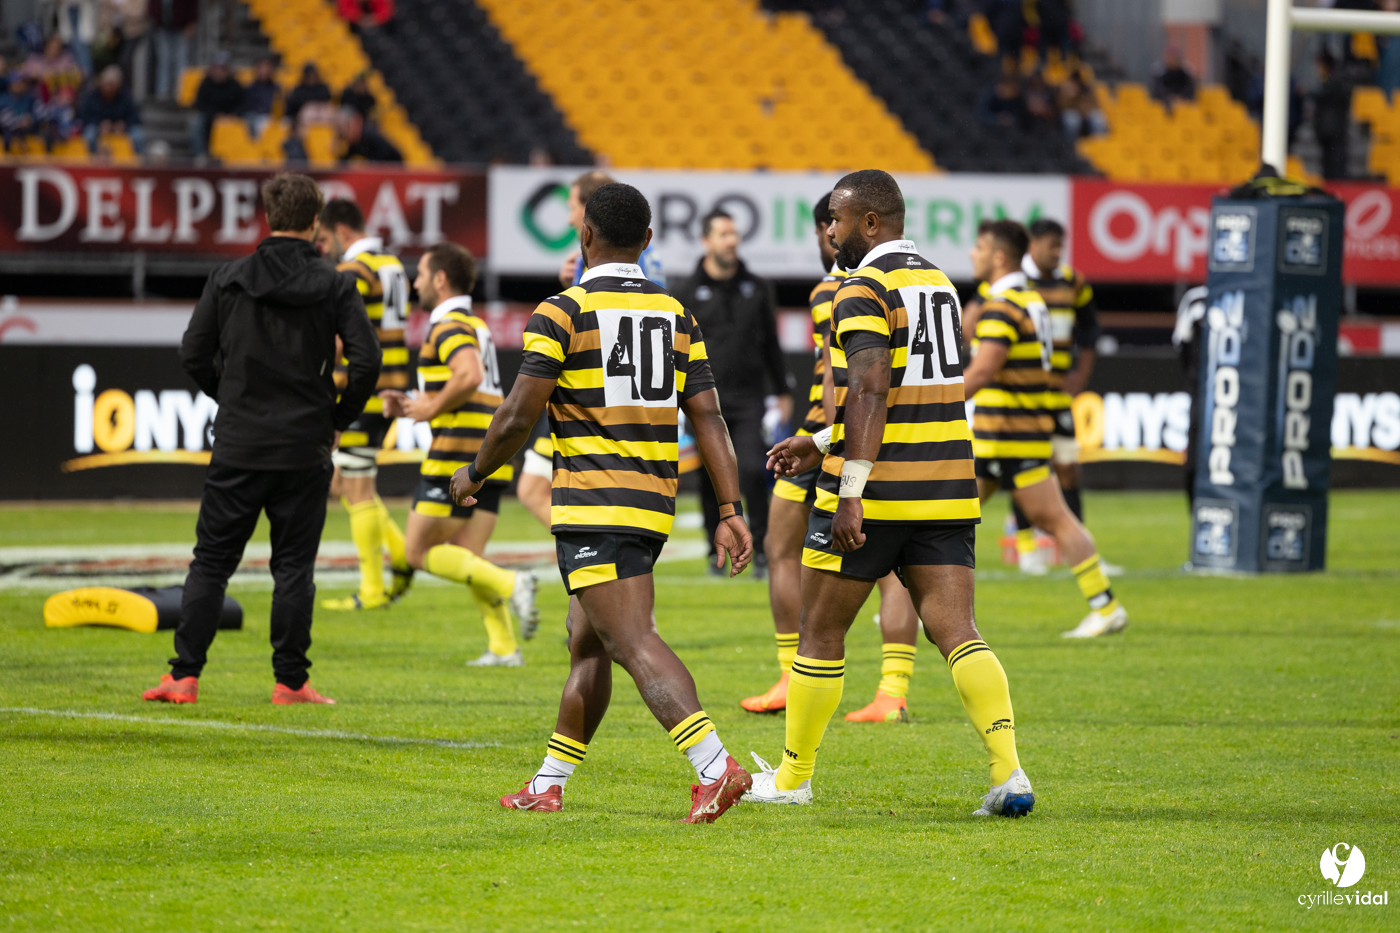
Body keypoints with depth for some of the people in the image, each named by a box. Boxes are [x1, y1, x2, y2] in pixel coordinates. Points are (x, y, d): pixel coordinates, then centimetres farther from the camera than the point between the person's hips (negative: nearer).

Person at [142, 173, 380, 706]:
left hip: (237, 446, 1)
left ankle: (185, 676, 2)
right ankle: (290, 681, 5)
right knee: (293, 566, 6)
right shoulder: (333, 286, -3)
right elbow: (367, 359, -10)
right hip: (304, 449, -1)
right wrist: (339, 420, 4)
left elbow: (193, 354, 1)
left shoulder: (228, 279, 1)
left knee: (211, 561, 6)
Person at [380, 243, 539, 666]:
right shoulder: (476, 326, 22)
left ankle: (510, 585, -17)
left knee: (420, 552, -1)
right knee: (467, 558, 10)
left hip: (457, 456, -9)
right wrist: (410, 405, 17)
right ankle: (504, 647, -3)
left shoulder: (449, 326, -10)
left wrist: (430, 408, -14)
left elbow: (469, 376, -28)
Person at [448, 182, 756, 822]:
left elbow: (519, 415, -9)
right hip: (654, 505, 7)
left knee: (634, 642, -16)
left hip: (594, 510, -7)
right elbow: (708, 418, 5)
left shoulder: (563, 312, -7)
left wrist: (473, 475, 8)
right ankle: (548, 787, 24)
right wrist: (732, 513, 4)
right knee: (587, 645, 18)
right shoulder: (676, 316, 11)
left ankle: (714, 766, -33)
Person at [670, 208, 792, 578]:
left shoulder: (756, 288, 11)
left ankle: (761, 550, -4)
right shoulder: (687, 292, 3)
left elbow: (770, 343, 18)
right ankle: (717, 552, 15)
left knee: (753, 471, -13)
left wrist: (782, 391, 17)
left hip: (748, 399, 1)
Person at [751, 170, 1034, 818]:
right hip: (946, 491, 7)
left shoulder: (864, 289, -10)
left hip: (877, 495, -7)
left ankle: (793, 776, 20)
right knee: (956, 633, -1)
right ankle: (1008, 771, -18)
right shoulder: (938, 282, 16)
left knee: (821, 634, 9)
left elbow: (870, 391, -23)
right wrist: (822, 443, 28)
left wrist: (850, 489, -26)